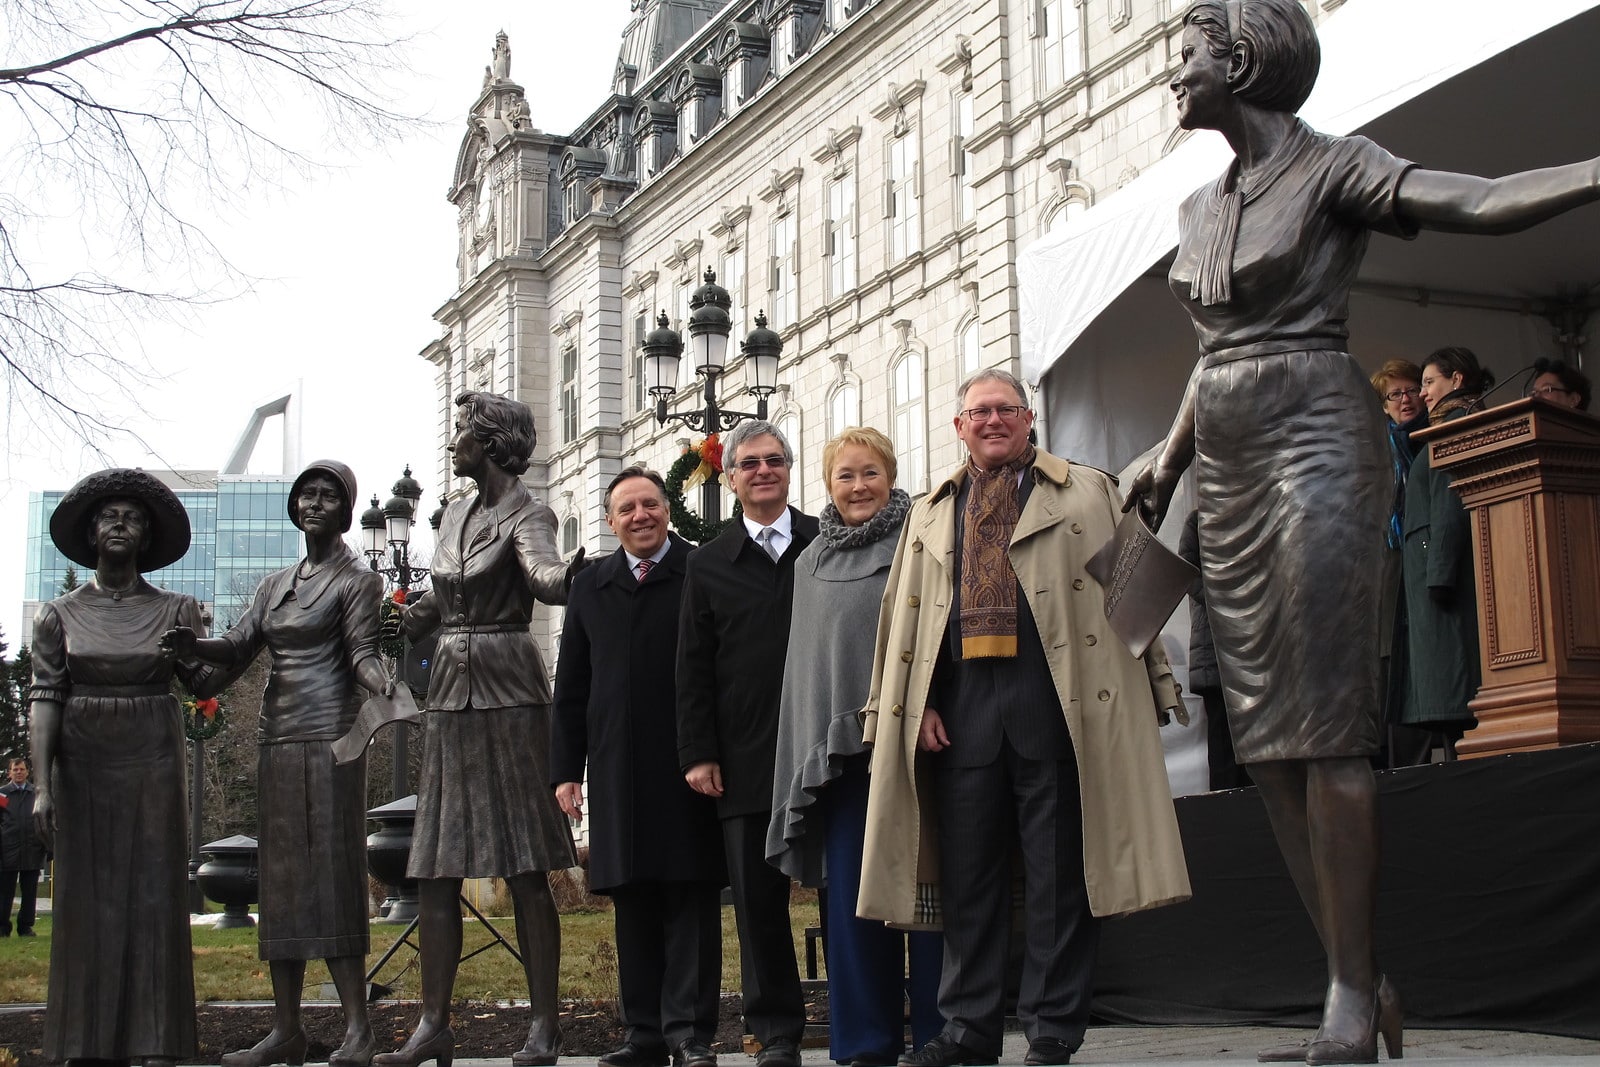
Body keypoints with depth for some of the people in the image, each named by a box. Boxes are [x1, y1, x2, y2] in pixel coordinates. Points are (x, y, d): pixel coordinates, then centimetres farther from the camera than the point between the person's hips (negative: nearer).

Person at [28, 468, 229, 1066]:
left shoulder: (174, 610, 5)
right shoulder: (60, 615, 4)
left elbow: (204, 682, 3)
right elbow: (45, 700, -2)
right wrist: (42, 786, -10)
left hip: (152, 764, 0)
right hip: (82, 763, 0)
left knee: (153, 892, -1)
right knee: (87, 896, 2)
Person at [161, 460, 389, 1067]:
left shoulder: (356, 579, 3)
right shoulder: (275, 585, 20)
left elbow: (362, 651, -9)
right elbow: (238, 649, 10)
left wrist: (380, 681, -32)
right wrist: (191, 646, -12)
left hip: (330, 739, -6)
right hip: (277, 739, 6)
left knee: (333, 874, -11)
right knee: (280, 878, 5)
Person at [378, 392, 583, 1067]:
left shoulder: (527, 517, -6)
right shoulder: (456, 515, 16)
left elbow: (543, 571, -29)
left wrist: (564, 576, -48)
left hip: (508, 694, -7)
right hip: (450, 694, 7)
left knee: (525, 871, -6)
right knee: (435, 871, 4)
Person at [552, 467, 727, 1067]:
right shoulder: (590, 589, 16)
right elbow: (571, 688, 16)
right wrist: (566, 769, 8)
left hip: (688, 768, -4)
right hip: (618, 771, 4)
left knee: (691, 900, -1)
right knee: (632, 904, 7)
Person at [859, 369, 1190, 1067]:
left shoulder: (1088, 494, 12)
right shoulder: (930, 514, 20)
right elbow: (904, 615, 17)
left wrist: (1149, 685, 0)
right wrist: (920, 702, 5)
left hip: (1056, 695, -3)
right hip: (962, 701, 3)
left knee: (1058, 869, -2)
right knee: (968, 868, 6)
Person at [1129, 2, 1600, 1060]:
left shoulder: (1334, 170, -2)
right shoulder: (1201, 208, 20)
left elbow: (1483, 201, -15)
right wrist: (1169, 464, 24)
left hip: (1316, 442, -7)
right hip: (1229, 471, 8)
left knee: (1324, 725, -12)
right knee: (1266, 741, 2)